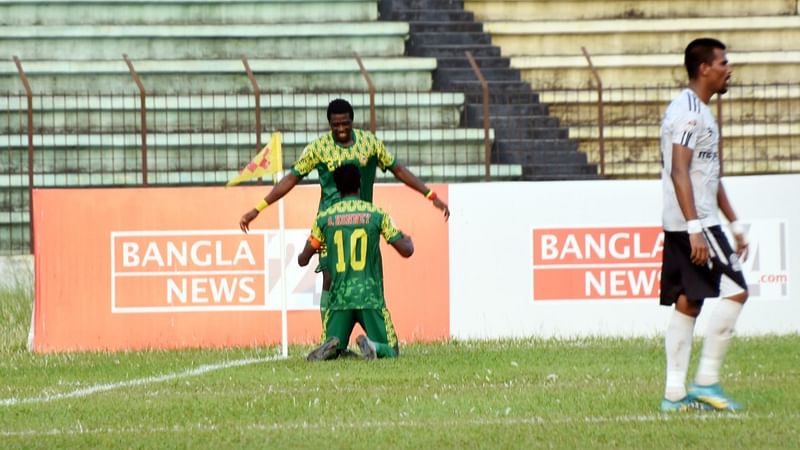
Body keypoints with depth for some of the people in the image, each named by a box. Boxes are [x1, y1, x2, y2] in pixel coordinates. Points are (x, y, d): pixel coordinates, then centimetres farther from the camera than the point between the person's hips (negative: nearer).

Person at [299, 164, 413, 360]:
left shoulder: (324, 217, 4)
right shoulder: (376, 214, 0)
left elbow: (303, 260, 11)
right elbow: (406, 251, 2)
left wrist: (303, 254, 36)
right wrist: (408, 241, 26)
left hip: (339, 298, 1)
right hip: (371, 297, -1)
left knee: (332, 350, 12)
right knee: (391, 351, 6)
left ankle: (333, 346, -25)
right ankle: (371, 345, -29)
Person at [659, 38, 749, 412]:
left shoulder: (700, 112, 20)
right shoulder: (688, 111, -13)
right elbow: (679, 172, -21)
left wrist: (734, 224, 27)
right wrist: (695, 228, -27)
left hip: (685, 226, 10)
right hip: (693, 223, -10)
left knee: (687, 303, 7)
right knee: (734, 291, -10)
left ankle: (675, 394, 5)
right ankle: (706, 381, -10)